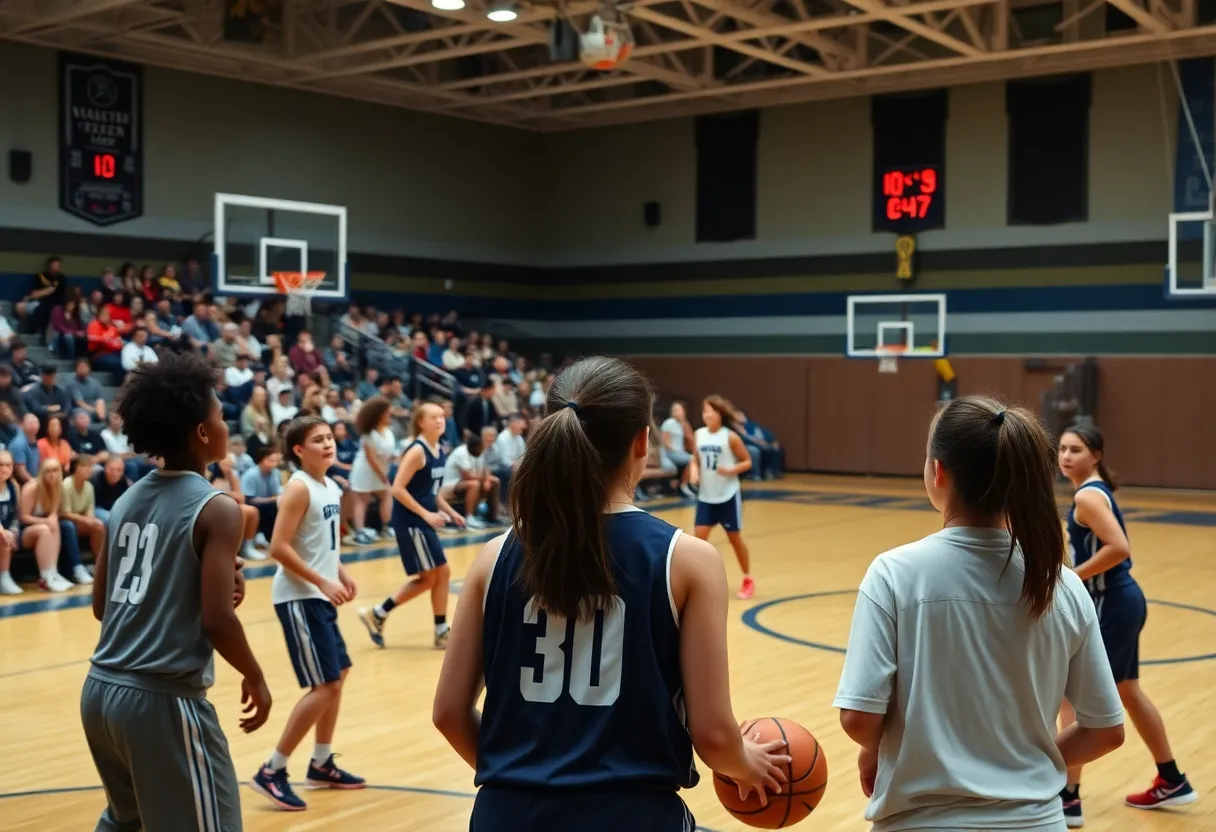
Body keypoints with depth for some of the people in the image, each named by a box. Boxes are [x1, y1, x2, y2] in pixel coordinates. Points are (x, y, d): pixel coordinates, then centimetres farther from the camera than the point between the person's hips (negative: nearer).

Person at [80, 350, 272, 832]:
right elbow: (217, 620, -17)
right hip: (164, 698, -8)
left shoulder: (126, 500, 9)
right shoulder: (216, 509, -12)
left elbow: (101, 605, 13)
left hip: (101, 689, 8)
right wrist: (255, 677, -2)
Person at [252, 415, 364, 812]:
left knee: (339, 675, 17)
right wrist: (323, 582, -21)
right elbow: (279, 548, -21)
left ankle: (321, 765, 30)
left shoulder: (331, 487, 11)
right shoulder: (299, 488, -15)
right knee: (325, 685, -11)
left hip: (319, 596, 10)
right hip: (299, 598, -10)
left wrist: (342, 575, 8)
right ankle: (272, 771, -2)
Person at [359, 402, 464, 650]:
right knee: (428, 577, -4)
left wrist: (451, 512, 12)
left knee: (442, 573, 10)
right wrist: (426, 514, -22)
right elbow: (398, 489, -21)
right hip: (410, 522, -9)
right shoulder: (417, 451, -17)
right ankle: (377, 614, 7)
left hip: (423, 522, 9)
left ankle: (441, 632, 19)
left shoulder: (438, 451, 10)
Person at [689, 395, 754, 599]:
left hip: (728, 496, -3)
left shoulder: (730, 437, -12)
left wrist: (731, 470, -23)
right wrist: (694, 471, -11)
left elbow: (747, 462, -6)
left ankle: (748, 580, 24)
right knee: (699, 537, -5)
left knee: (735, 538, 7)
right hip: (705, 496, 3)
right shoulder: (698, 435, -1)